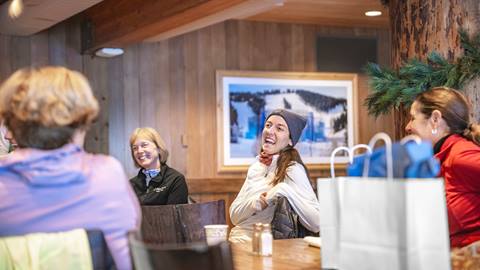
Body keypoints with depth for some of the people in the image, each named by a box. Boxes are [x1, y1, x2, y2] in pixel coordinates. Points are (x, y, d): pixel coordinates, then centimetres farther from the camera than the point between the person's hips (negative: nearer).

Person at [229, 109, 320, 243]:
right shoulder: (256, 167, 14)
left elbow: (316, 224, -18)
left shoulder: (293, 170, -8)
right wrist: (255, 203, -11)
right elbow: (234, 216, 8)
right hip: (235, 238, 6)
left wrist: (285, 190, -23)